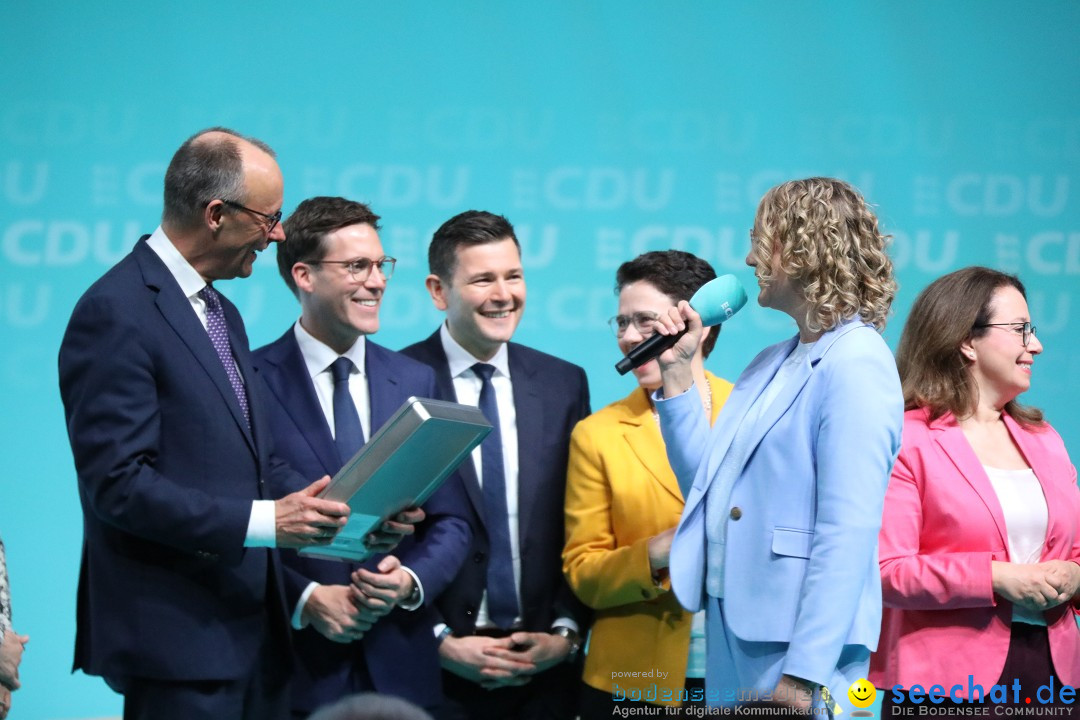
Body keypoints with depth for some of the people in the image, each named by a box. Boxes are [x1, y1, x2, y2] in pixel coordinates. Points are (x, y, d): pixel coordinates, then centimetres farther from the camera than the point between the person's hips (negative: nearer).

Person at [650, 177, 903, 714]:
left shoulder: (855, 365, -13)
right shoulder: (772, 363, 16)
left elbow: (847, 535, -19)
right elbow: (708, 485, 17)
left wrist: (803, 676, -23)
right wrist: (677, 370, 13)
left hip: (794, 645, -9)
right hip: (732, 635, 9)